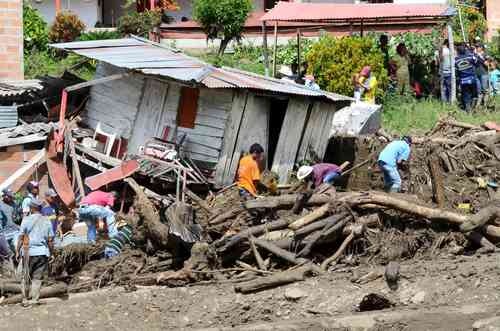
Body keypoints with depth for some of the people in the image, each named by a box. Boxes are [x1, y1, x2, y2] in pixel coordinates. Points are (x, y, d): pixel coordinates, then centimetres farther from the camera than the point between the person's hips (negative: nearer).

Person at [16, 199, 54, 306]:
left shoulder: (26, 220, -2)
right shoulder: (47, 221, 5)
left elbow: (21, 237, -3)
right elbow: (50, 240, 5)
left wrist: (17, 251, 3)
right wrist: (51, 253, 13)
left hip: (28, 252, -2)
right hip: (43, 253, 2)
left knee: (26, 277, 9)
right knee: (37, 278, 5)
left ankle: (25, 299, 9)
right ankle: (34, 299, 1)